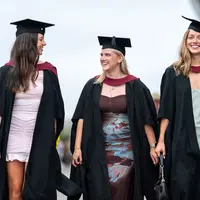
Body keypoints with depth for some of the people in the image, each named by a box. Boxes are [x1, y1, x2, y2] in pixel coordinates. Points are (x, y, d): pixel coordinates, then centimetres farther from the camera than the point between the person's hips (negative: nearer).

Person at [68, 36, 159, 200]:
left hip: (126, 150, -2)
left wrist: (153, 147, -8)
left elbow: (147, 119, -3)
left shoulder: (135, 86, -2)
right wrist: (77, 147, -5)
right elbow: (81, 118, 1)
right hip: (99, 150, 2)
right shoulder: (93, 86, 4)